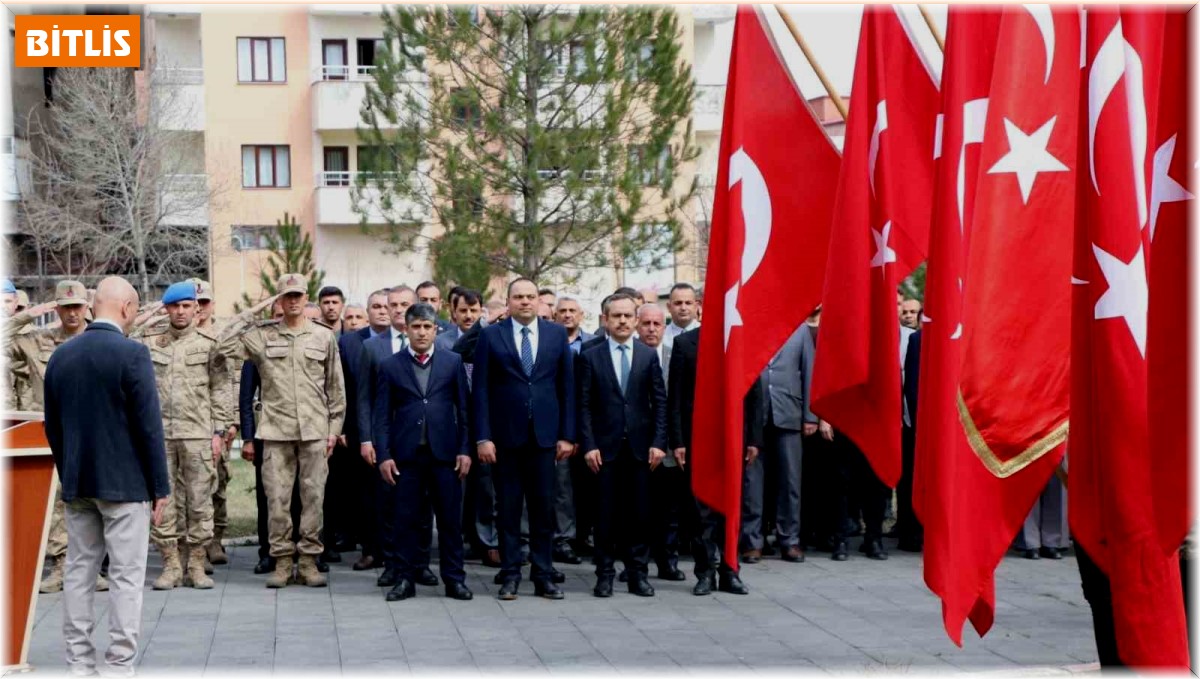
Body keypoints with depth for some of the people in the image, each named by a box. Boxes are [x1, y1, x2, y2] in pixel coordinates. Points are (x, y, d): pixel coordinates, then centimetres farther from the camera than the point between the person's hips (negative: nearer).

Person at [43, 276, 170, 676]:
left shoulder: (61, 356, 5)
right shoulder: (132, 354, -13)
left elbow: (52, 426, 10)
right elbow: (149, 426, -14)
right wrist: (161, 487, -7)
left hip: (76, 483, 6)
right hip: (125, 483, -6)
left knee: (78, 570, 11)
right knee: (126, 576, -1)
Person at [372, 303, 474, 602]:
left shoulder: (452, 362, 8)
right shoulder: (389, 366, 6)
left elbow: (463, 409, 6)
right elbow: (381, 415, 4)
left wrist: (465, 450, -1)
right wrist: (383, 455, -4)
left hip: (445, 453, 0)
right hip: (407, 454, 0)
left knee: (450, 518, 4)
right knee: (407, 518, 3)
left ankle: (454, 579, 11)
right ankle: (407, 579, 11)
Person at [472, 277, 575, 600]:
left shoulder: (556, 334, 7)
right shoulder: (491, 336, 2)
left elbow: (567, 387, 6)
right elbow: (480, 389, -1)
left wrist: (567, 435, 1)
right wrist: (482, 437, -7)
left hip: (544, 435, 1)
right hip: (505, 435, -1)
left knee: (544, 509, 4)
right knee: (508, 509, 4)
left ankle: (543, 577, 12)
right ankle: (510, 576, 12)